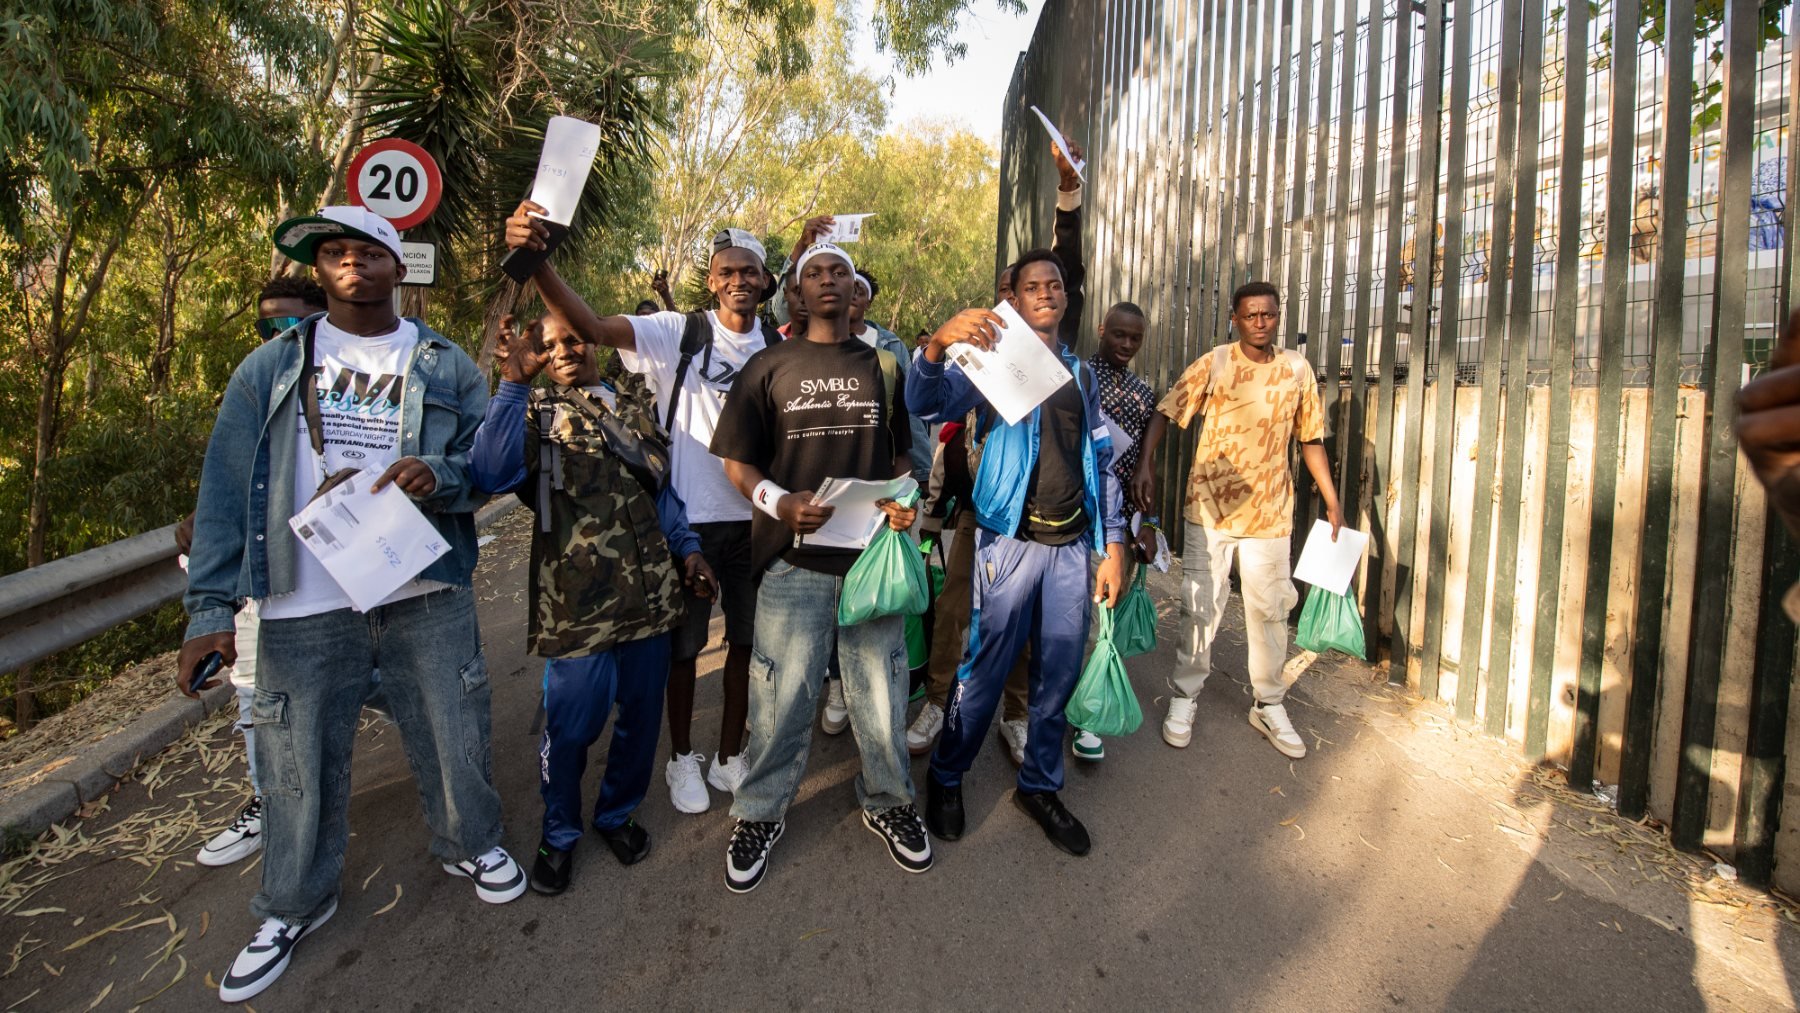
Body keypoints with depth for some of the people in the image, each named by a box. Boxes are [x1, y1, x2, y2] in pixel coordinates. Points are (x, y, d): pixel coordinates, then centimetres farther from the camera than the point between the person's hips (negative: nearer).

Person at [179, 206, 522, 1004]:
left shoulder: (445, 366, 6)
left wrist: (440, 475, -21)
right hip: (303, 608, 0)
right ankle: (294, 906, 34)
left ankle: (470, 844, 39)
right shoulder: (272, 367, 6)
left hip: (427, 596, 0)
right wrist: (210, 607, -6)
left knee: (452, 736, 12)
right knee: (299, 761, 11)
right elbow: (226, 490, 1)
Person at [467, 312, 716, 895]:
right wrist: (513, 384, -23)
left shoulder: (635, 396, 13)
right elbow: (492, 475, -21)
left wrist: (687, 547, 13)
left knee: (642, 712, 14)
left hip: (650, 589, 4)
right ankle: (560, 834, 33)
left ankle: (617, 813, 39)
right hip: (578, 596, -4)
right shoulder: (535, 411, 0)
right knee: (571, 726, 7)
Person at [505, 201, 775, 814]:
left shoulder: (779, 347, 3)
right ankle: (682, 758, 32)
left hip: (754, 518, 3)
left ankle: (730, 756, 33)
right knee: (684, 644, 11)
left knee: (745, 641, 14)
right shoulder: (678, 334, -7)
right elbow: (591, 328, -21)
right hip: (689, 518, -3)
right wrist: (536, 260, -37)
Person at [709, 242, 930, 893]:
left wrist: (905, 501, -5)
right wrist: (781, 502, -16)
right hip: (794, 559, -2)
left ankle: (887, 802, 34)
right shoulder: (769, 366, 5)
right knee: (782, 695, 5)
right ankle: (761, 814, 28)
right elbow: (737, 461, 3)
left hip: (872, 553, 2)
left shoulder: (882, 366, 12)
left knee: (881, 690, 10)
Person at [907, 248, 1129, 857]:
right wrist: (938, 346, -39)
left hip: (1073, 545, 5)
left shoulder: (1081, 373, 15)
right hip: (1011, 542, -5)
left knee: (1060, 676, 11)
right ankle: (946, 778, 23)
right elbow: (928, 403, -18)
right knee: (985, 672, 1)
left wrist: (1113, 547, 9)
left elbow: (1101, 462, 15)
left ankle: (1040, 785, 30)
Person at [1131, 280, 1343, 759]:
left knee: (1271, 609, 11)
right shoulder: (1213, 364, -5)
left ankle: (1269, 705, 27)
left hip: (1270, 511, 3)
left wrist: (1332, 500, 8)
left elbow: (1311, 438, 10)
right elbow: (1166, 412, -9)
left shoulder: (1298, 369, 4)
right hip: (1210, 507, -2)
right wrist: (1145, 463, -23)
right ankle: (1184, 698, 20)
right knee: (1201, 607, 5)